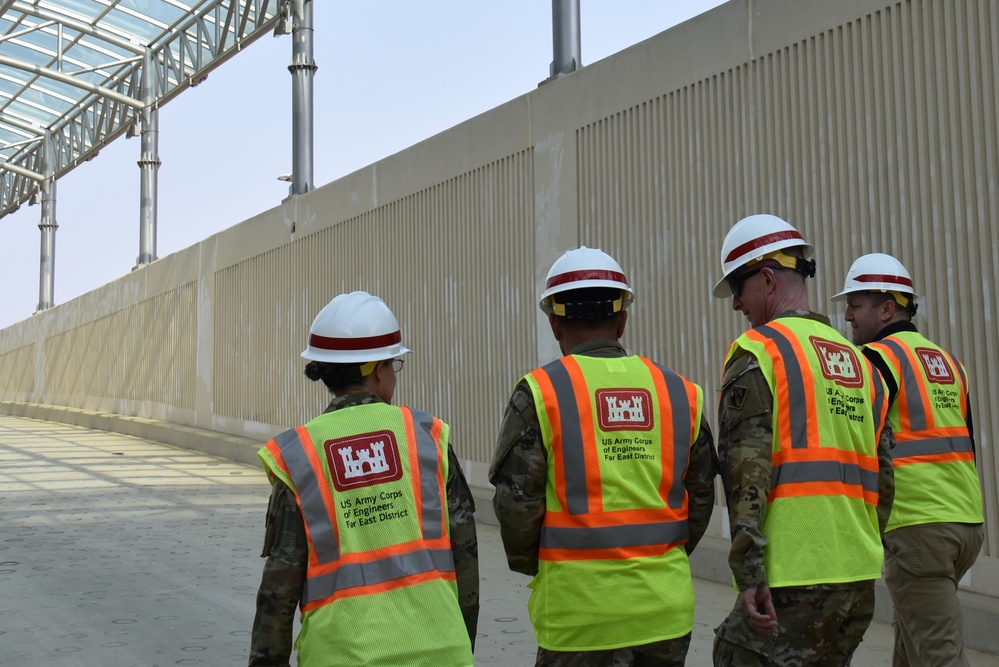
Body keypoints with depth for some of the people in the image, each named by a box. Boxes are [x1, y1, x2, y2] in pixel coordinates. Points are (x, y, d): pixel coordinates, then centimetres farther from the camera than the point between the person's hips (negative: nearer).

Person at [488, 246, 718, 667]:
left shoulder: (539, 392, -7)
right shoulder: (678, 391, 5)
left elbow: (516, 500, -10)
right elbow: (701, 495, 8)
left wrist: (529, 564, 7)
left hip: (581, 605, -4)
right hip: (667, 603, 4)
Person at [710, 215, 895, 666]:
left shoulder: (757, 350, -6)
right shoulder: (859, 360, 17)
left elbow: (746, 470, -16)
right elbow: (883, 478, 17)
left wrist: (749, 575, -18)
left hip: (795, 580, -8)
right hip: (860, 579, 8)